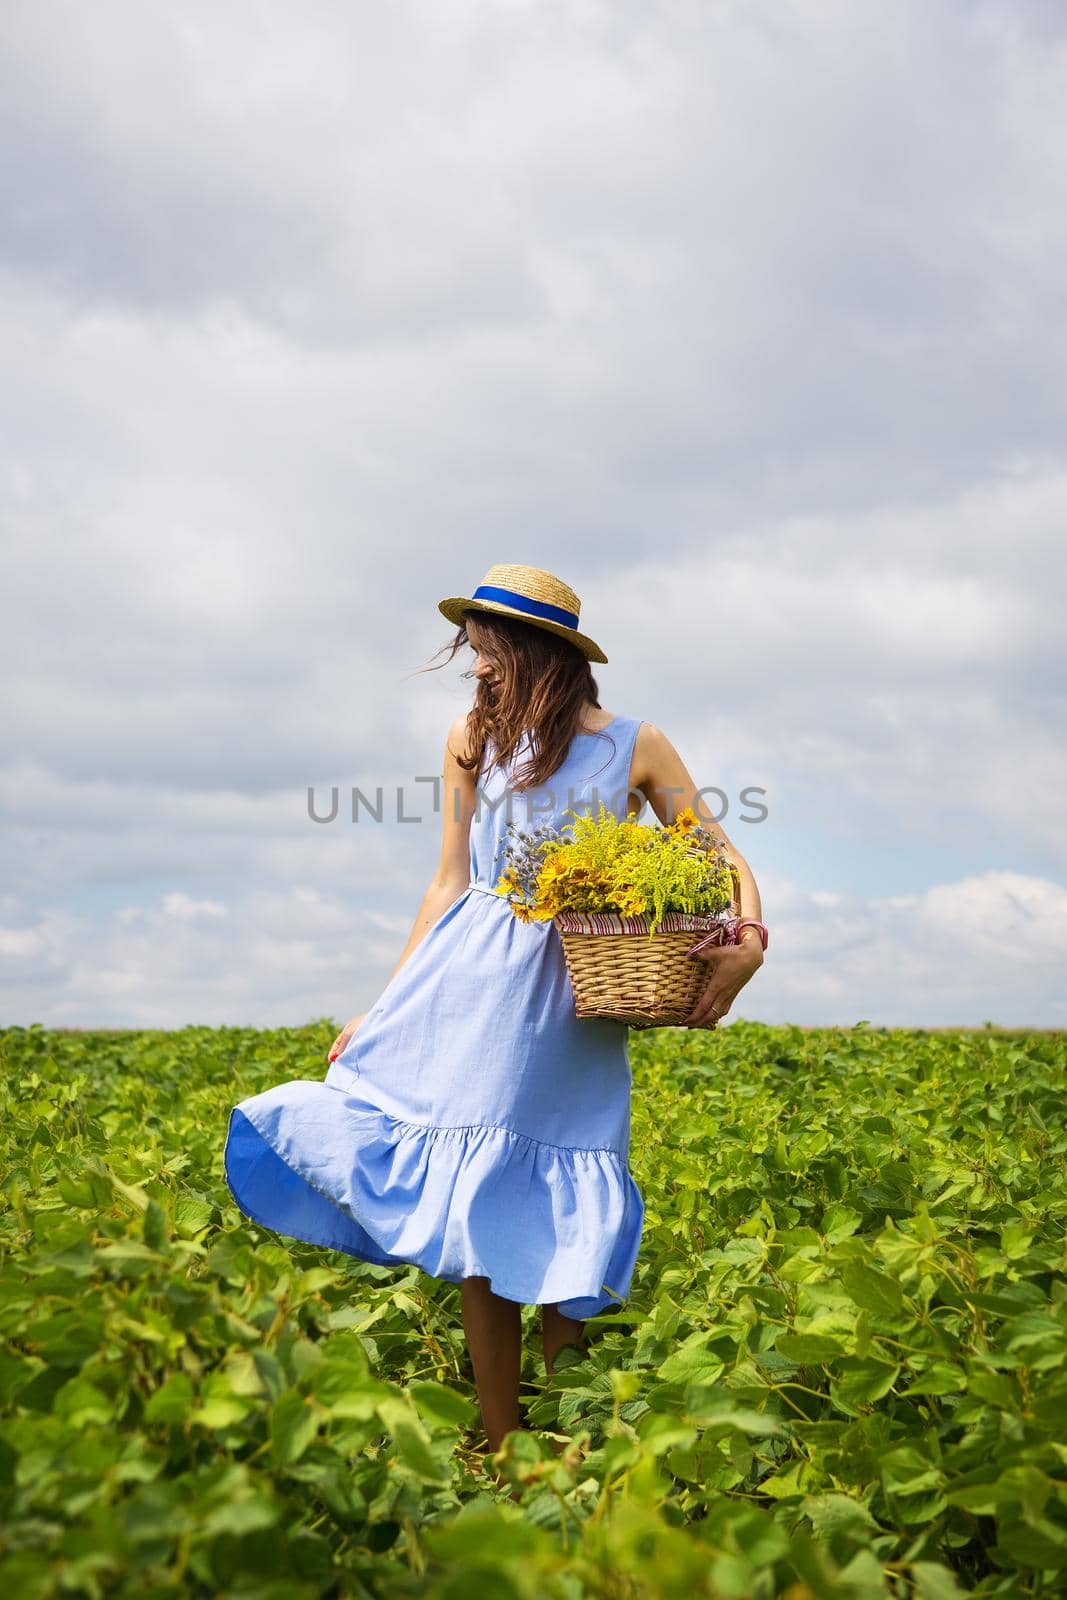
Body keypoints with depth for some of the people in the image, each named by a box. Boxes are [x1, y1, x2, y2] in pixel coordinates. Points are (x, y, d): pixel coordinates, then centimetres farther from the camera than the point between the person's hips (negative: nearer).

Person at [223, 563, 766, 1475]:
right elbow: (451, 882, 10)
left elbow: (723, 856, 5)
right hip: (473, 987, 2)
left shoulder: (635, 747, 2)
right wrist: (385, 1007, 8)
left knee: (559, 1225, -3)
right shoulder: (473, 740, 8)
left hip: (573, 1001, -1)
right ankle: (499, 1448, 7)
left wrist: (748, 941, -14)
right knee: (479, 1211, -3)